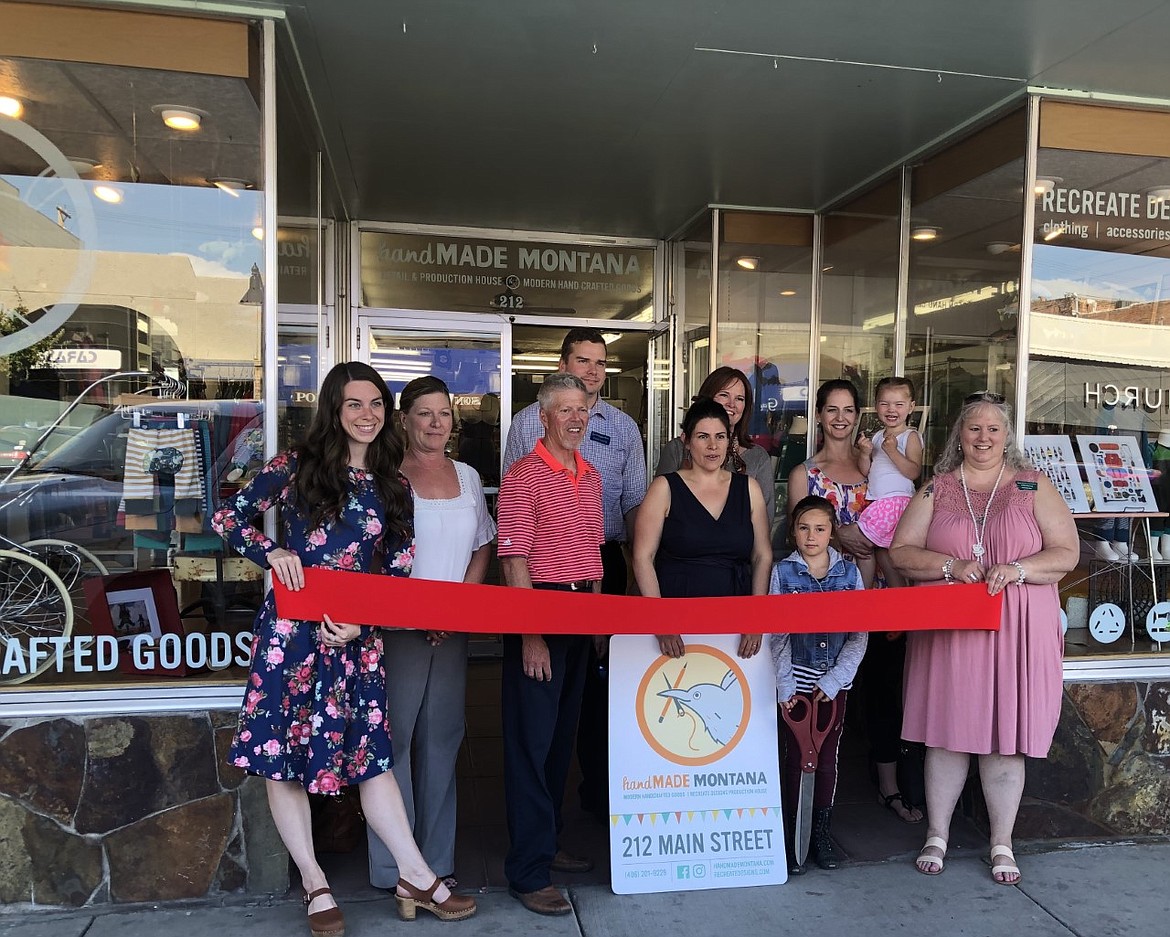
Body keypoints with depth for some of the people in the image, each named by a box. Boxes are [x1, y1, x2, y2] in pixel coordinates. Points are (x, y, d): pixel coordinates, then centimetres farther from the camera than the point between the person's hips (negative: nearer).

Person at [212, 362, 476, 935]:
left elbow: (397, 571, 7)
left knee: (371, 753, 6)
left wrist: (361, 621, -7)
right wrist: (272, 553, -14)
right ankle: (314, 884, 21)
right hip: (291, 629, -2)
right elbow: (227, 518, 3)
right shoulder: (296, 466, -1)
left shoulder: (390, 485, 8)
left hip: (356, 635, 2)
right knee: (282, 756, 5)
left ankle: (415, 879, 16)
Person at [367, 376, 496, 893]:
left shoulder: (468, 476, 11)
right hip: (398, 627, -4)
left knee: (442, 737, 10)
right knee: (394, 738, 0)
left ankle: (438, 860, 22)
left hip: (454, 629, 5)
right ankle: (392, 867, 13)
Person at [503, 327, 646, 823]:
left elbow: (635, 502, 10)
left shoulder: (624, 427, 10)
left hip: (605, 559, 2)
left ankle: (600, 789, 23)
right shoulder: (528, 421, 4)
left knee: (602, 673, 8)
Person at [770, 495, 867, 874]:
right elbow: (777, 633, -4)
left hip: (835, 679, 2)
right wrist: (785, 684, -10)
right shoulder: (783, 571, -1)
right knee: (796, 756, 3)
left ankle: (822, 832, 22)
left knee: (828, 756, 9)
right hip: (796, 679, -1)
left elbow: (859, 633, 0)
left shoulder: (849, 571, 3)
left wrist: (834, 679, -8)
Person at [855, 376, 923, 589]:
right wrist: (865, 453, -6)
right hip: (875, 502, 7)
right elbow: (865, 471, 12)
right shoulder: (877, 436, 15)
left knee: (884, 553, -7)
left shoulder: (911, 436, -4)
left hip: (896, 500, -7)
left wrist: (893, 451, -25)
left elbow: (914, 472, -15)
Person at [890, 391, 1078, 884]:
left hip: (1015, 631, 0)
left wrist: (1017, 570, -16)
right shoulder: (937, 488, 8)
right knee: (946, 730, 5)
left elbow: (1066, 553, 1)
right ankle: (937, 834, 21)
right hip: (946, 628, 1)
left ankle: (1002, 844, 21)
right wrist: (951, 566, -13)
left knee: (1006, 735, 4)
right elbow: (901, 552, 3)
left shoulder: (1033, 486, 6)